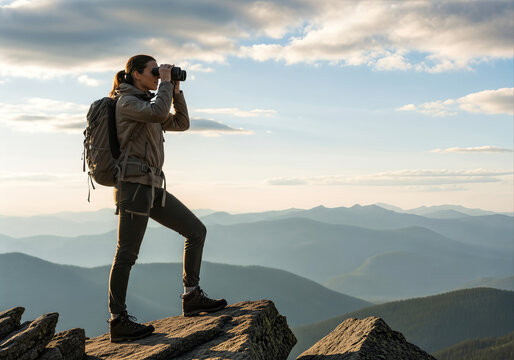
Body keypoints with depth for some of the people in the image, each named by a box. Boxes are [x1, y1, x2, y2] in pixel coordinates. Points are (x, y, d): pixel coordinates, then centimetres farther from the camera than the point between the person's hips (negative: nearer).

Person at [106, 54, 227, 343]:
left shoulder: (145, 104, 23)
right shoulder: (127, 101, -5)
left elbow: (181, 123, 24)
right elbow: (159, 113, -24)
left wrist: (176, 90, 15)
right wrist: (165, 82, -9)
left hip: (153, 186, 9)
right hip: (134, 182, -9)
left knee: (196, 230, 7)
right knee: (127, 254, -7)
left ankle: (192, 297, 11)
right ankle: (118, 321, -1)